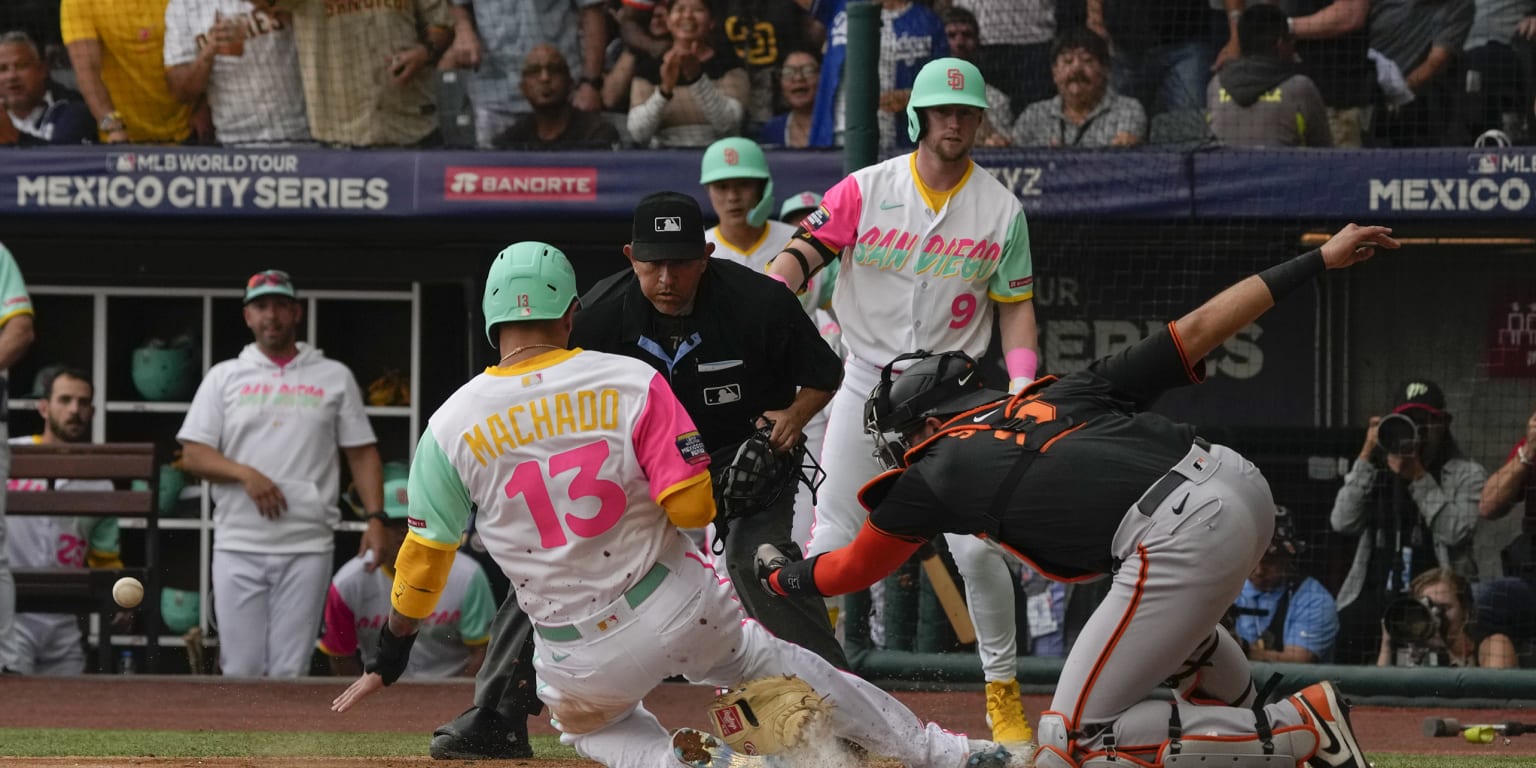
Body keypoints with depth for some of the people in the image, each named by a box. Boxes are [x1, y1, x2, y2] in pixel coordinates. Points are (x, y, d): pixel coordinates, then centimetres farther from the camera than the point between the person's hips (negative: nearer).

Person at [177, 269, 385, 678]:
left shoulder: (335, 378, 11)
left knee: (290, 672, -3)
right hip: (238, 547, 0)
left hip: (307, 547, 0)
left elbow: (362, 454, 10)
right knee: (241, 670, -2)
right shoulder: (224, 377, 11)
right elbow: (193, 455, 5)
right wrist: (245, 473, -12)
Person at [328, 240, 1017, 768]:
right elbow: (694, 506, -14)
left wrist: (389, 658, 10)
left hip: (577, 656, 0)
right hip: (679, 610, 1)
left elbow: (425, 555, -2)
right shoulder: (632, 382, -9)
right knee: (772, 666, 25)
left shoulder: (452, 425, -8)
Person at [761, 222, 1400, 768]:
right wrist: (1319, 260, 24)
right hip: (1240, 483, 8)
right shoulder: (1066, 392, 26)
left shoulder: (933, 475, 15)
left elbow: (852, 570, 33)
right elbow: (1198, 327, 19)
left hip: (1182, 543, -8)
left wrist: (781, 577, 54)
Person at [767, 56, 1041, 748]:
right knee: (831, 542, -5)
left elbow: (1016, 306, 5)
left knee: (977, 547, -5)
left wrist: (1022, 392, -8)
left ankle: (1003, 691, 10)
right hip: (867, 382, 0)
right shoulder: (866, 191, -4)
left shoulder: (1001, 209, 1)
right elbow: (799, 255, -11)